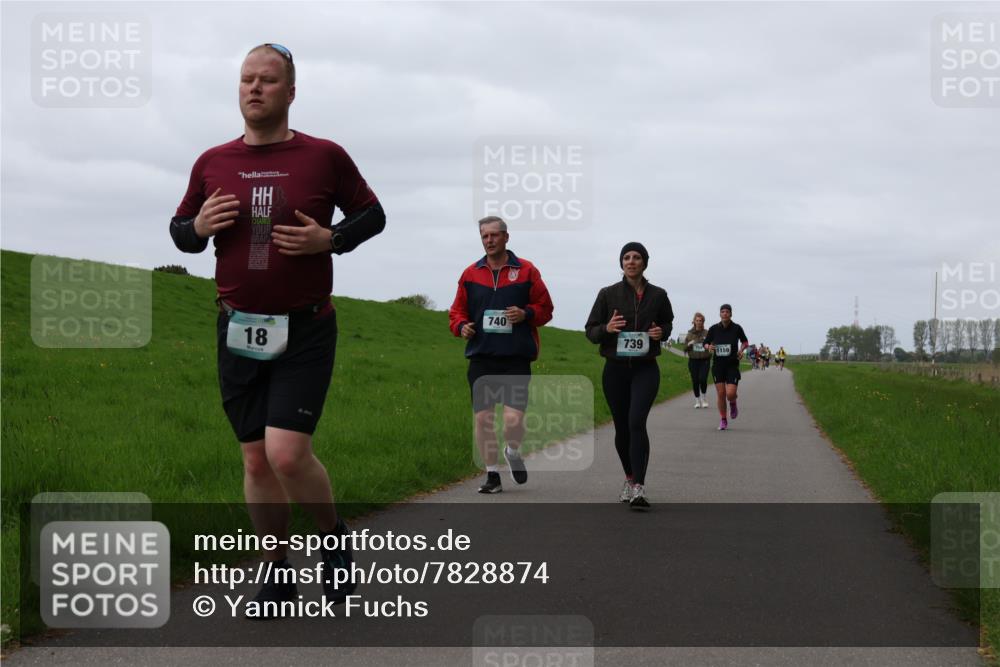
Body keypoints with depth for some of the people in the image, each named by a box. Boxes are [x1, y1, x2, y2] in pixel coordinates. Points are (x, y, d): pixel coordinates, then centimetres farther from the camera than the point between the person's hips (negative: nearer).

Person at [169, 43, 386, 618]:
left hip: (306, 332, -4)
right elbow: (180, 230, 16)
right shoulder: (213, 163, 5)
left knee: (288, 454, -15)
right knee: (257, 460, 8)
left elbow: (373, 214, 8)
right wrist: (198, 227, -7)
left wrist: (330, 240, -11)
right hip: (239, 330, 4)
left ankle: (335, 534, 13)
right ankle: (278, 573, 22)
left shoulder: (324, 157, -3)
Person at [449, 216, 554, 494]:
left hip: (516, 359, -2)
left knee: (513, 418, -12)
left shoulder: (526, 271, 4)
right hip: (481, 358, 3)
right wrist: (461, 326, -5)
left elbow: (545, 308, 8)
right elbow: (457, 311, 17)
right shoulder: (470, 274, 11)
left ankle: (513, 452, 21)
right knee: (483, 418, 0)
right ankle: (492, 474, 14)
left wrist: (526, 314, -12)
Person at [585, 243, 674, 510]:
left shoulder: (658, 295, 2)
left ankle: (639, 489, -25)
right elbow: (591, 330, 4)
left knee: (636, 422, -20)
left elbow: (668, 323, 19)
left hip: (645, 369, -2)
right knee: (622, 427, 9)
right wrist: (607, 328, -18)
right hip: (615, 369, 2)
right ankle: (630, 478, 33)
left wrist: (661, 332, -4)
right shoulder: (608, 294, 0)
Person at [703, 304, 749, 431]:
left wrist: (741, 350, -7)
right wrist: (709, 347, -13)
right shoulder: (714, 329, -2)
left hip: (732, 365, -1)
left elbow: (745, 342, 13)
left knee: (730, 393, -13)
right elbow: (706, 343, 9)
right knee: (720, 393, 0)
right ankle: (723, 420, 16)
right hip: (718, 365, 1)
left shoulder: (736, 328, -3)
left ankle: (733, 404, 24)